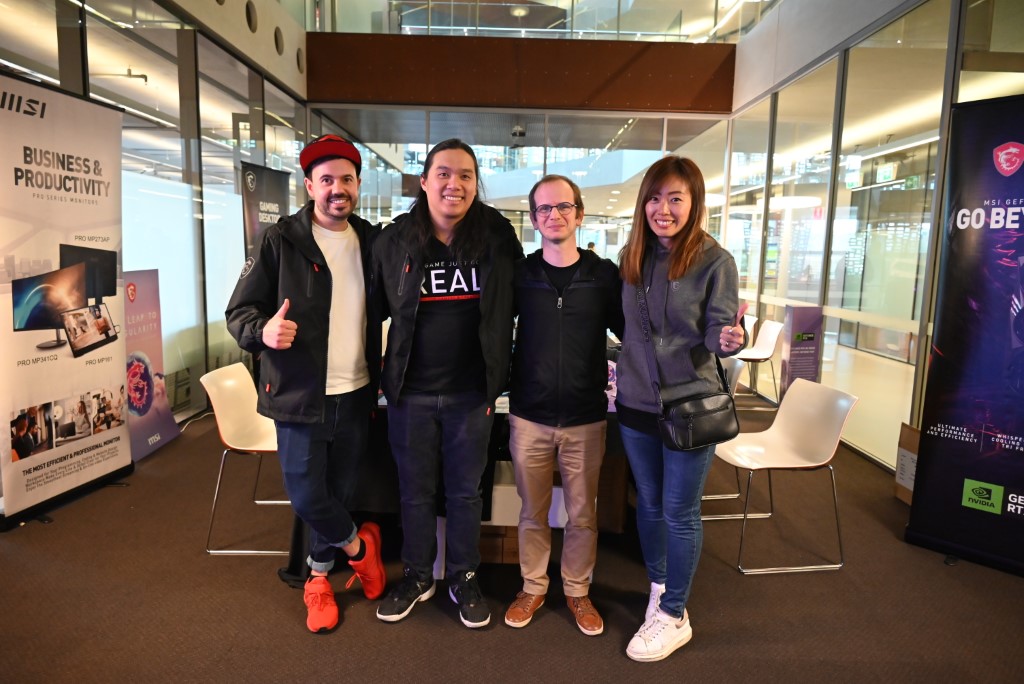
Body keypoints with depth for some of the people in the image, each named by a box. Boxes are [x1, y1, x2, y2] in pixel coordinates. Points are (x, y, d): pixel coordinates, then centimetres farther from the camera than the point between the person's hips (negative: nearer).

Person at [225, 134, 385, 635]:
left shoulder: (372, 241, 5)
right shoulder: (280, 241, -6)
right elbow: (240, 310, -5)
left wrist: (382, 371, 0)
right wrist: (264, 331, -27)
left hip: (356, 395, 3)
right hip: (300, 394, -3)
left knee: (339, 493, 14)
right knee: (306, 496, 1)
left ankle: (318, 576, 36)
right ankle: (358, 545, 30)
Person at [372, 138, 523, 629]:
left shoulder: (498, 237, -3)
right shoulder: (394, 242, -3)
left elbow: (515, 303, 7)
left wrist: (499, 373, 4)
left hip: (472, 392, 0)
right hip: (410, 391, 1)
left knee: (465, 491, 14)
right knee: (415, 491, 15)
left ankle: (464, 579, 34)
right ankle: (417, 577, 36)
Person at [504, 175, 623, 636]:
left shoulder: (605, 275, -3)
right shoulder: (518, 273, -1)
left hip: (586, 419, 0)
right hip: (529, 417, 1)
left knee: (582, 514, 13)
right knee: (532, 512, 15)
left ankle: (577, 591, 35)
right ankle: (532, 588, 35)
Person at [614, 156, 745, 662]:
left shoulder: (715, 261, -11)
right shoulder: (632, 256, 3)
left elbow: (717, 332, -10)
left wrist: (729, 339, -32)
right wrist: (624, 370, -2)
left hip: (690, 405, -4)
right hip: (636, 403, 5)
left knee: (679, 512, 8)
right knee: (649, 504, 18)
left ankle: (674, 616, 27)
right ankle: (659, 590, 40)